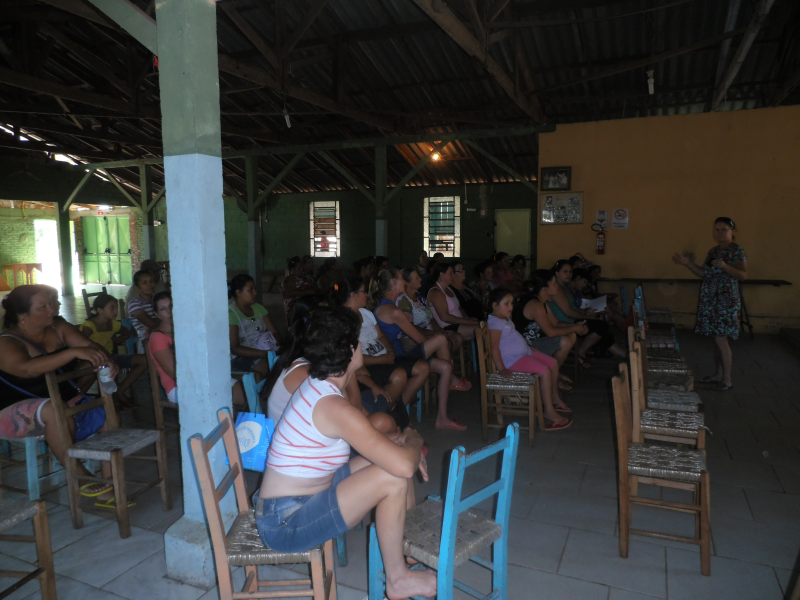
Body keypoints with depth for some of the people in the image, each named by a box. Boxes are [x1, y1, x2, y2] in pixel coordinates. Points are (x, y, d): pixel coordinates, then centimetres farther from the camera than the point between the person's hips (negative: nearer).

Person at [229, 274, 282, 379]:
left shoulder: (258, 308, 13)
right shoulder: (231, 314, -9)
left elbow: (275, 332, 8)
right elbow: (234, 348, -16)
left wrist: (278, 345, -16)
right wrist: (265, 354, -25)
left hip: (263, 351, 6)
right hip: (239, 358, -6)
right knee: (267, 366, -34)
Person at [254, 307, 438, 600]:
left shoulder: (317, 385, 0)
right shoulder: (333, 406, -29)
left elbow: (363, 435, 16)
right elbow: (404, 465, -32)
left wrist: (402, 441, 0)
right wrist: (414, 440, -9)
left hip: (304, 495, 9)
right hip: (285, 524, -9)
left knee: (389, 454, 8)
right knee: (394, 476, -20)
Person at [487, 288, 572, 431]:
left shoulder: (506, 319, 15)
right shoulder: (495, 322, -19)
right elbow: (494, 346, -25)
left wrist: (529, 347, 21)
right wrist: (501, 368, -29)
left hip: (524, 352, 11)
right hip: (512, 359, -11)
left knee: (554, 363, 13)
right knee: (545, 371, -22)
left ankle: (554, 398, 28)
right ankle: (549, 411, -12)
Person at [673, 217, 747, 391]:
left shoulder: (737, 251, -8)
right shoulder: (713, 251, 15)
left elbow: (743, 275, -16)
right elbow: (704, 273, 18)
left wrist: (724, 266, -31)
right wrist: (688, 263, 8)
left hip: (726, 301, -7)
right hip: (710, 300, 7)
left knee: (721, 339, -7)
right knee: (717, 339, 13)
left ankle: (727, 379, 4)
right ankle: (718, 374, 23)